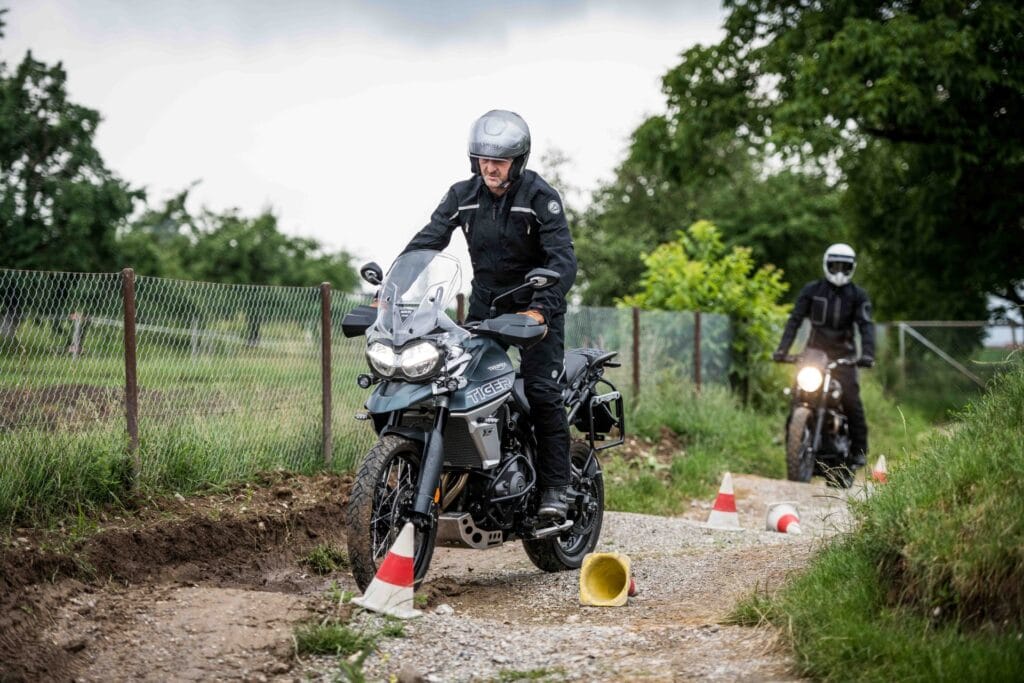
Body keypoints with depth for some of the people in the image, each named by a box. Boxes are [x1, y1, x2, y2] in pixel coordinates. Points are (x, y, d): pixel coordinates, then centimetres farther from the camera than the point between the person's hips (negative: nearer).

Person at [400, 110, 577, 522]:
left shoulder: (540, 196, -14)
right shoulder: (462, 196, 0)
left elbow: (563, 259, -22)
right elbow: (425, 242, -5)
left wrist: (540, 308, -38)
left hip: (535, 303, -5)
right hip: (485, 301, 5)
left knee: (541, 391, -16)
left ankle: (555, 487, -11)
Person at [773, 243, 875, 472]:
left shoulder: (858, 295, 1)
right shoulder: (811, 290, 3)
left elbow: (866, 325, -11)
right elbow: (795, 319, -1)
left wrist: (867, 353, -28)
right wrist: (783, 348, -14)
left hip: (843, 355, -1)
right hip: (814, 350, 1)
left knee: (851, 399, -15)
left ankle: (859, 449, -7)